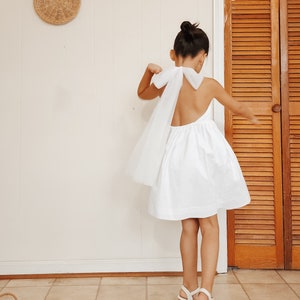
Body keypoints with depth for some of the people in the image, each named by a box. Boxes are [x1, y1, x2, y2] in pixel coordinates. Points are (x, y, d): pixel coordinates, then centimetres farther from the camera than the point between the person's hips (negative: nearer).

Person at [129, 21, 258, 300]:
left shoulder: (165, 83, 1)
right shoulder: (209, 84, -4)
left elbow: (142, 93, 25)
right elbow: (238, 107, 13)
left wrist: (149, 71, 15)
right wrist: (252, 116, 34)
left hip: (176, 158, 3)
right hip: (203, 155, -2)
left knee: (188, 226, 16)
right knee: (209, 225, 8)